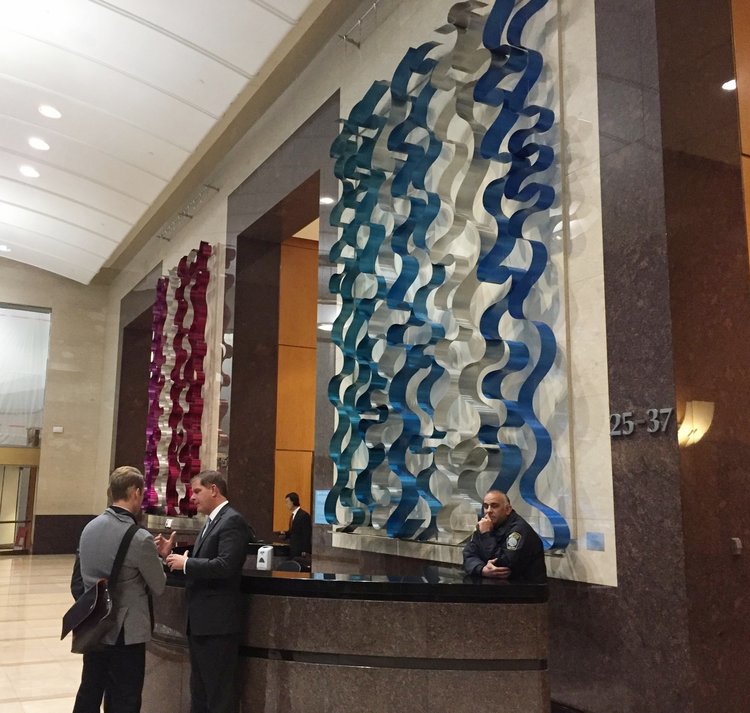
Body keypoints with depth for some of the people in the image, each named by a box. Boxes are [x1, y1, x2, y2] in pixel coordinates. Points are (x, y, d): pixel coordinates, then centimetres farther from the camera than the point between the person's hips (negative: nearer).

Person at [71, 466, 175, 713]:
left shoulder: (89, 528, 1)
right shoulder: (140, 538, -20)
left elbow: (77, 582, 10)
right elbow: (158, 587, -8)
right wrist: (161, 556, 8)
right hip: (126, 632, -7)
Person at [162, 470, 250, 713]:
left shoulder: (232, 521, -15)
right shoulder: (212, 521, 15)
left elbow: (225, 566, -26)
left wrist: (186, 563, -18)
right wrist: (174, 554, 3)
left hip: (217, 621, -10)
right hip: (200, 620, 10)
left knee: (218, 693, 0)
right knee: (199, 690, 19)